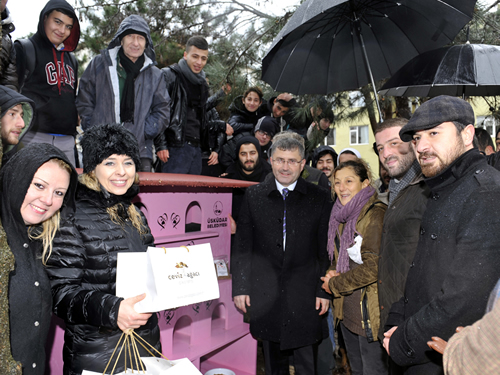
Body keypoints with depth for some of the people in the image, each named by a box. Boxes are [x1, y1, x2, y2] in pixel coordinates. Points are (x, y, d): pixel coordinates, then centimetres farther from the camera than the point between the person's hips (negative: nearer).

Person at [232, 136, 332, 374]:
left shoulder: (319, 198, 1)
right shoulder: (253, 196, 3)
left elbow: (326, 250, 2)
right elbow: (242, 246, 4)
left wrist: (324, 291, -2)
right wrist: (240, 288, 1)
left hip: (305, 295, -1)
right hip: (264, 296, 1)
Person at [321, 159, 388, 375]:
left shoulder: (375, 214, -17)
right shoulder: (343, 215, 10)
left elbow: (373, 267, -21)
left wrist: (335, 284, -11)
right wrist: (332, 274, -2)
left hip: (368, 308, -8)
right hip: (346, 307, 8)